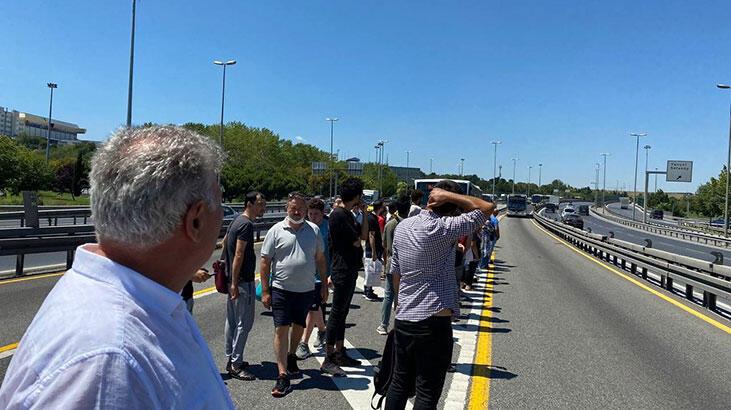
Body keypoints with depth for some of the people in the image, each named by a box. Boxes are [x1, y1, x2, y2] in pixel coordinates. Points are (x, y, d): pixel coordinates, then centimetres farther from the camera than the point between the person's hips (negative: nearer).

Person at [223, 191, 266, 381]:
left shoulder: (237, 221, 14)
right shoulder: (246, 224, -17)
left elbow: (225, 242, 23)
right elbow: (239, 255, -21)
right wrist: (234, 283, -22)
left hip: (233, 279, 11)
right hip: (243, 280, -10)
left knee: (231, 320, 15)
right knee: (244, 323, -5)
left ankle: (231, 359, 25)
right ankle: (236, 365, 1)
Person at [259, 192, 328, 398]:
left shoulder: (314, 230, 4)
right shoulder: (276, 231, -4)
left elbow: (320, 259, 12)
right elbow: (265, 262, -2)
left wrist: (324, 285, 10)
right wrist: (265, 291, -6)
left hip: (306, 289, 3)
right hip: (281, 289, -3)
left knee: (299, 326, 17)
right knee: (281, 329, -4)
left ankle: (291, 356, 43)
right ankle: (283, 375, 1)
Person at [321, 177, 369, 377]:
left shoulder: (347, 214, 14)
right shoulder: (338, 215, -17)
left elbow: (363, 235, 12)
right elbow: (356, 241, -17)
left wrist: (364, 213, 7)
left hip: (350, 270, 10)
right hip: (343, 271, -10)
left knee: (342, 312, 15)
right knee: (337, 313, -5)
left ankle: (339, 353, 25)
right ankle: (329, 360, 2)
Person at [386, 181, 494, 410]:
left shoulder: (402, 226, 6)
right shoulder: (442, 229, -16)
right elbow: (487, 208, -12)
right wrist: (448, 195, -12)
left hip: (403, 320, 7)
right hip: (434, 323, -7)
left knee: (400, 384, 20)